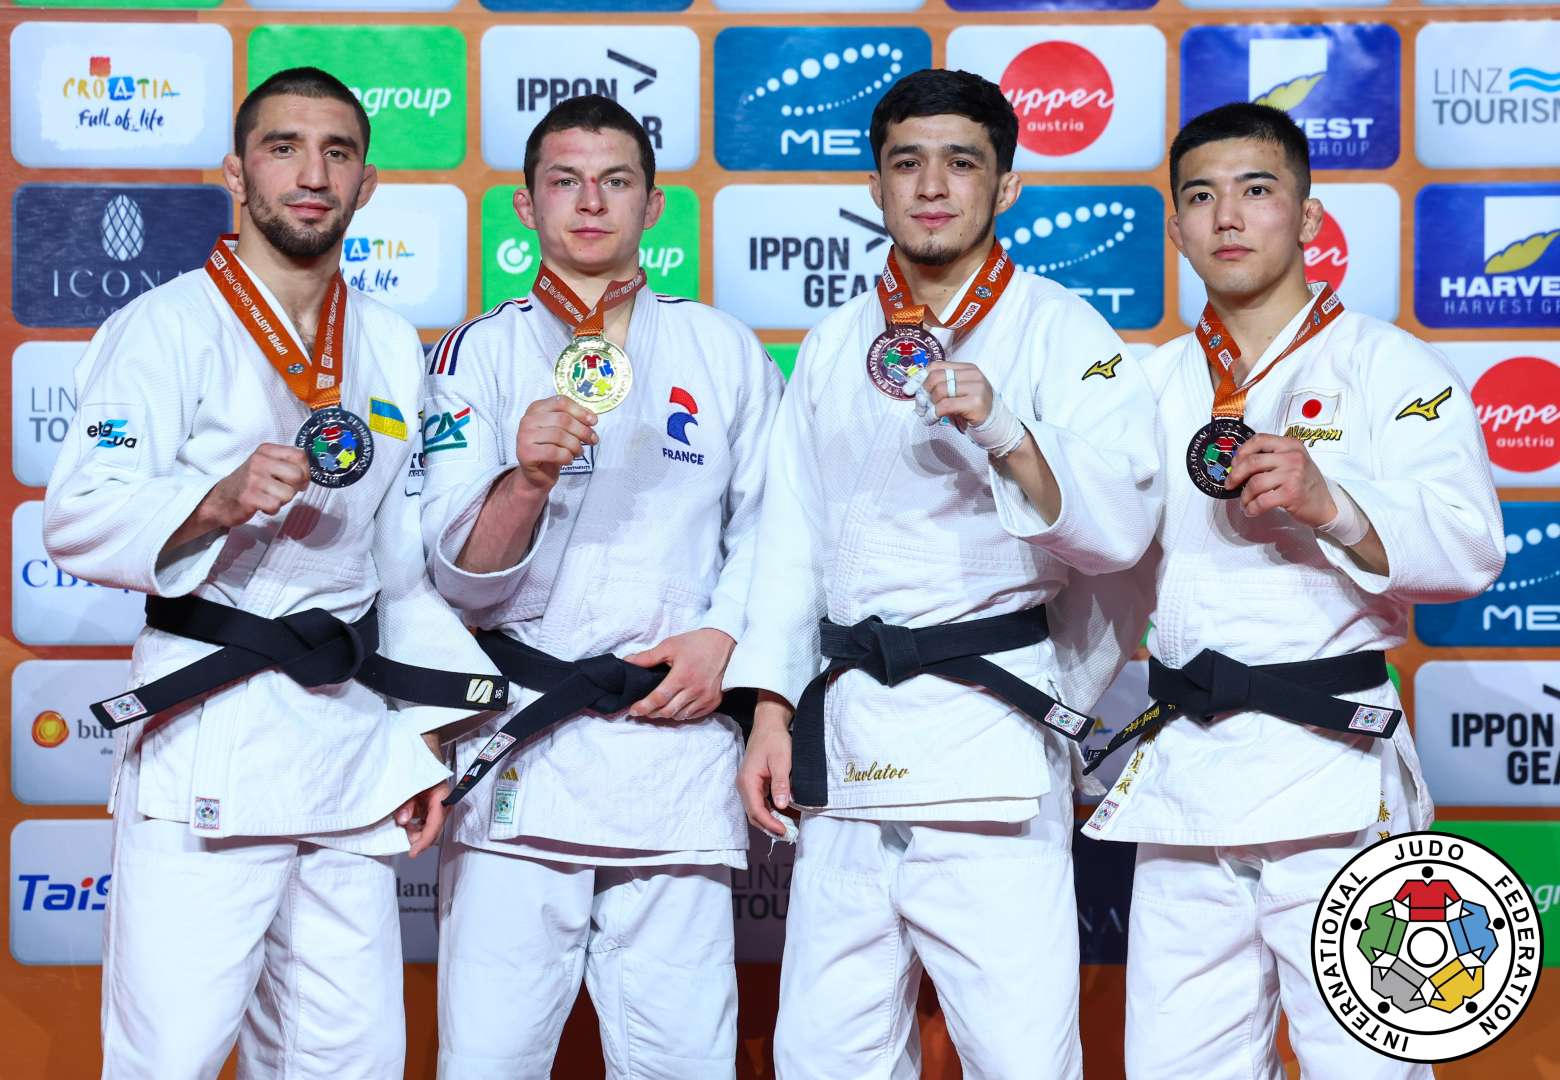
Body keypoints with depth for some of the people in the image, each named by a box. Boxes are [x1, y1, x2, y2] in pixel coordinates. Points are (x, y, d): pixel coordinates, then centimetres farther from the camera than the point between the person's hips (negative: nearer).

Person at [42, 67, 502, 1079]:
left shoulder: (393, 345, 14)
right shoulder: (168, 324, -3)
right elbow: (77, 519, -11)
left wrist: (423, 734, 12)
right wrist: (215, 501, -29)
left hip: (350, 726, 5)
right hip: (207, 732, -5)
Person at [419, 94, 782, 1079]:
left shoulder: (723, 351, 12)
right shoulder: (479, 354, 8)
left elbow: (767, 522, 11)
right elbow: (462, 575, -1)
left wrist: (725, 637, -5)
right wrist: (525, 479, -20)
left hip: (677, 731, 1)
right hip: (518, 739, -1)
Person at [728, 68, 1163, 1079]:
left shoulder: (1063, 333, -1)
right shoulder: (834, 346, 14)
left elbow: (1119, 530, -10)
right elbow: (794, 540, 15)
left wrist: (1001, 431, -25)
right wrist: (771, 711, 8)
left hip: (990, 721, -4)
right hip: (847, 723, 5)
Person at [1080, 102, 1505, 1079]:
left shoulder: (1389, 368, 1)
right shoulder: (1157, 385, 16)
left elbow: (1470, 550, -9)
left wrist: (1329, 506, -23)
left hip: (1333, 771, -4)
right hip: (1181, 769, 5)